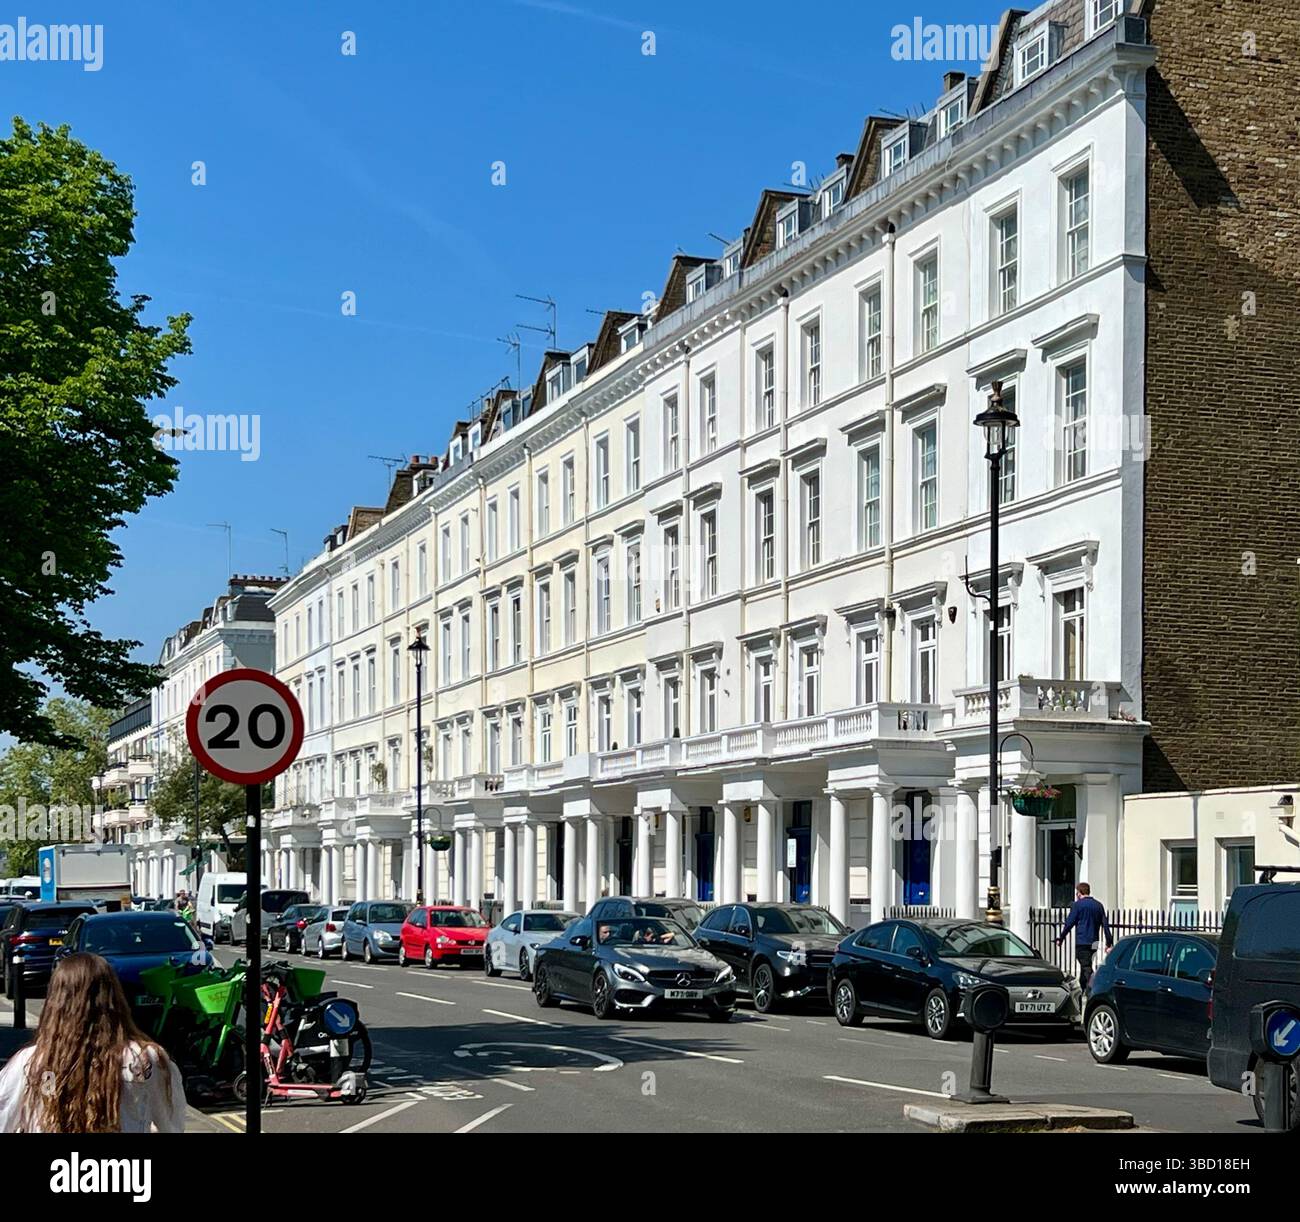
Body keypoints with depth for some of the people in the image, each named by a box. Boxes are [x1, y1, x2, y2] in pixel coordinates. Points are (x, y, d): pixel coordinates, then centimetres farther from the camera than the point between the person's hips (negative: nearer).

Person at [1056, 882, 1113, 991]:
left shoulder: (1077, 905, -5)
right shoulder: (1098, 905, 11)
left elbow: (1069, 923, -8)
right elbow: (1105, 924, 10)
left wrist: (1060, 939, 0)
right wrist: (1109, 942, 12)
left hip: (1082, 942, -6)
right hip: (1094, 942, 6)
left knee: (1086, 968, -10)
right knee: (1086, 966, 18)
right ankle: (1083, 989, 25)